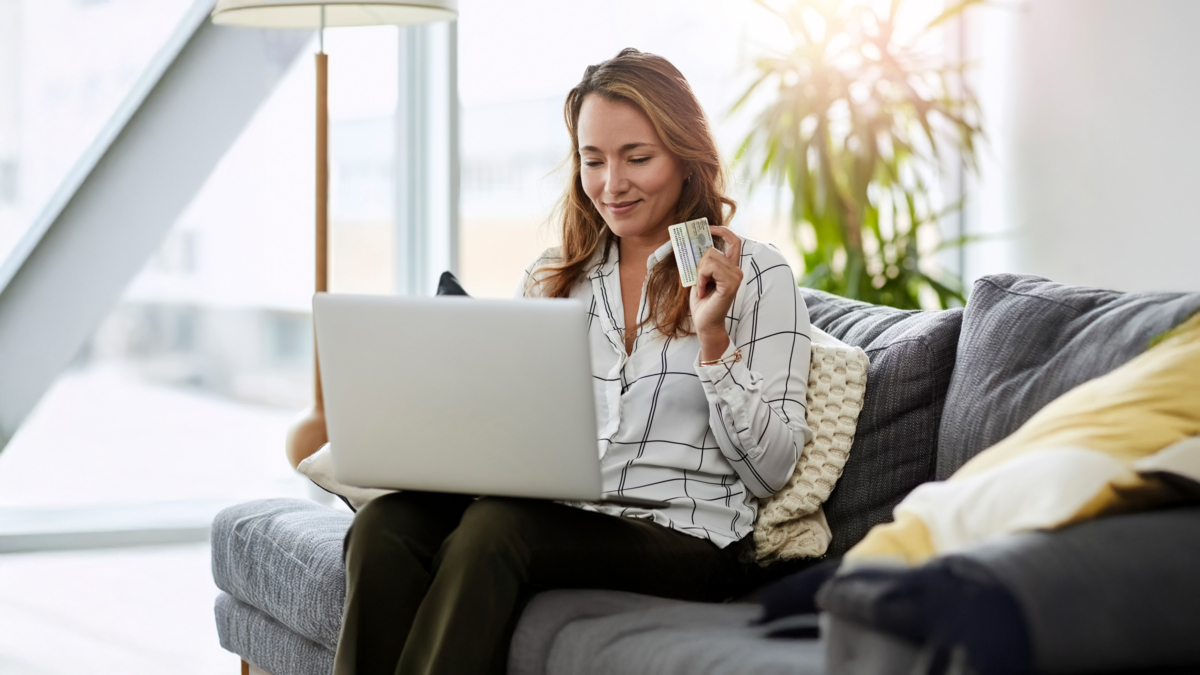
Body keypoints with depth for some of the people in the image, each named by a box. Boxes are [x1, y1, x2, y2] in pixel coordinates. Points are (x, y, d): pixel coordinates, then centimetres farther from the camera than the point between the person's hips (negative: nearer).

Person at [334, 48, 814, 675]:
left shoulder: (757, 276, 5)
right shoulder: (548, 279, 19)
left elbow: (769, 470, -1)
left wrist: (712, 337, -12)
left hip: (684, 536, -4)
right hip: (552, 516, 4)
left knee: (495, 527, -32)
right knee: (385, 525, -25)